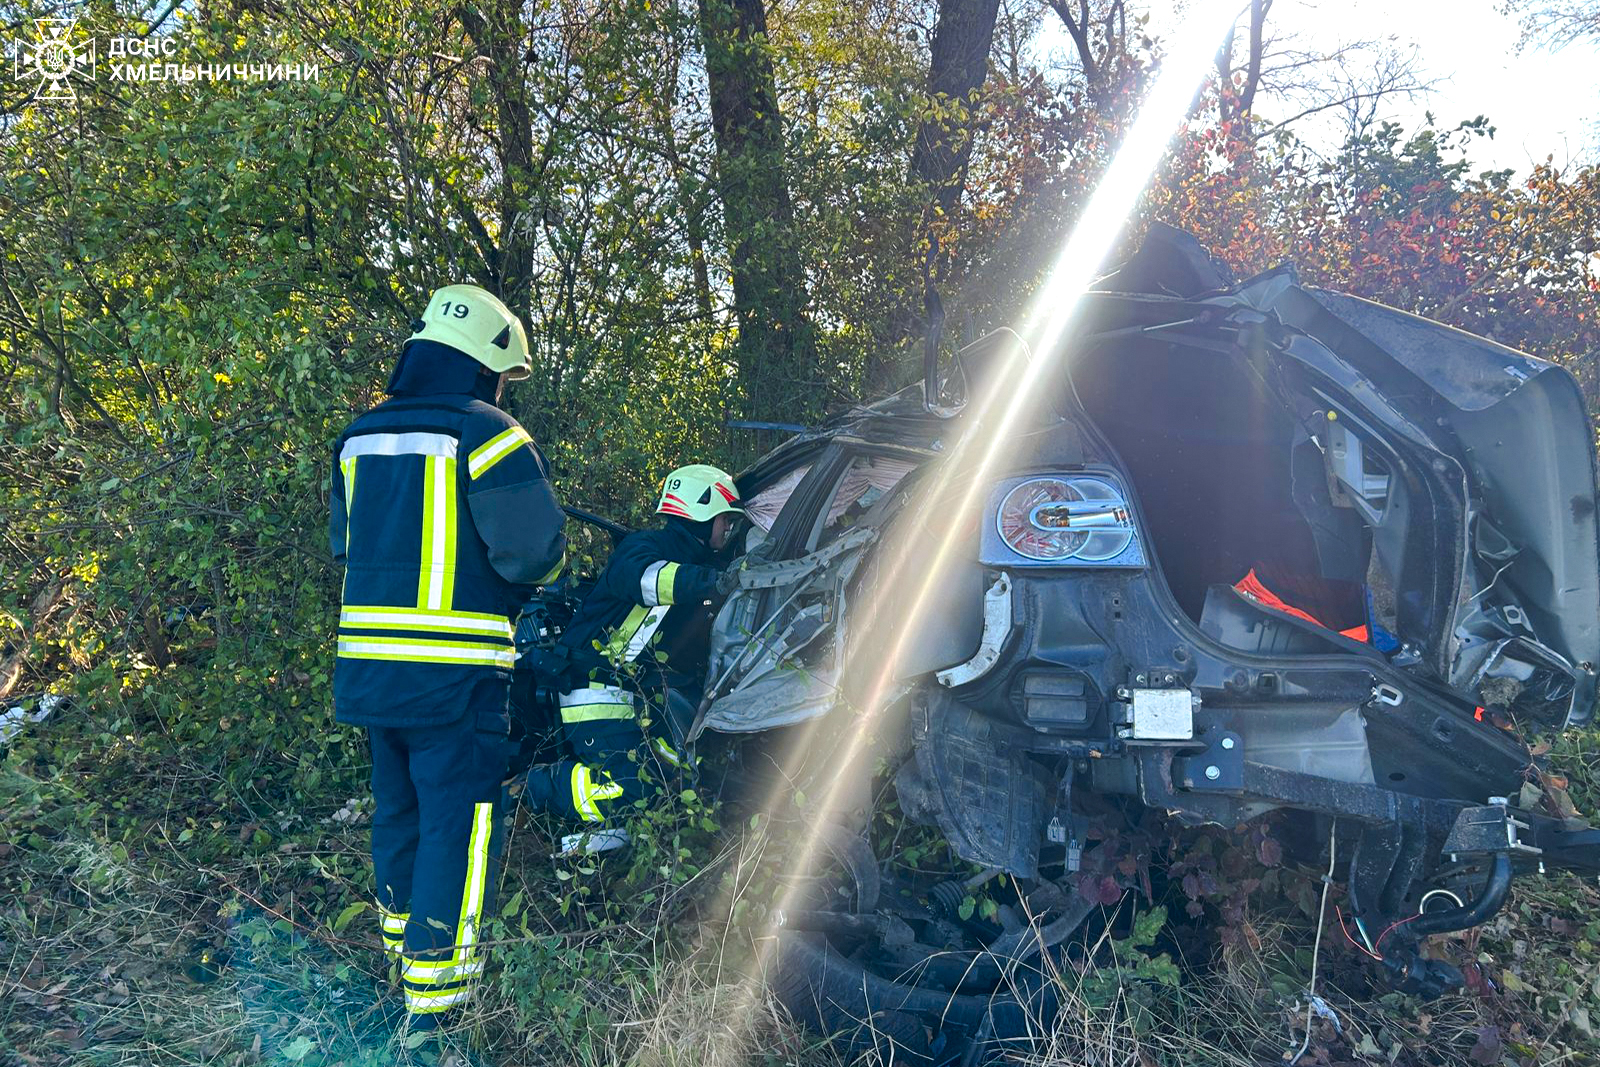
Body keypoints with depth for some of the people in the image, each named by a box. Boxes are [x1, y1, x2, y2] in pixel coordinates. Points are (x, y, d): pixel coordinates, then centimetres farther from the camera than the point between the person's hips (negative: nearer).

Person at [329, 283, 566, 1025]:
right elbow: (531, 550, -15)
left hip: (367, 663, 8)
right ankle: (435, 987, 6)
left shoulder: (358, 437, 11)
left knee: (396, 807, 21)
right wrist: (539, 573, 7)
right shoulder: (486, 433, -11)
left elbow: (348, 546, 19)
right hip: (454, 670, -7)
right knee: (457, 821, 1)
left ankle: (402, 947, 38)